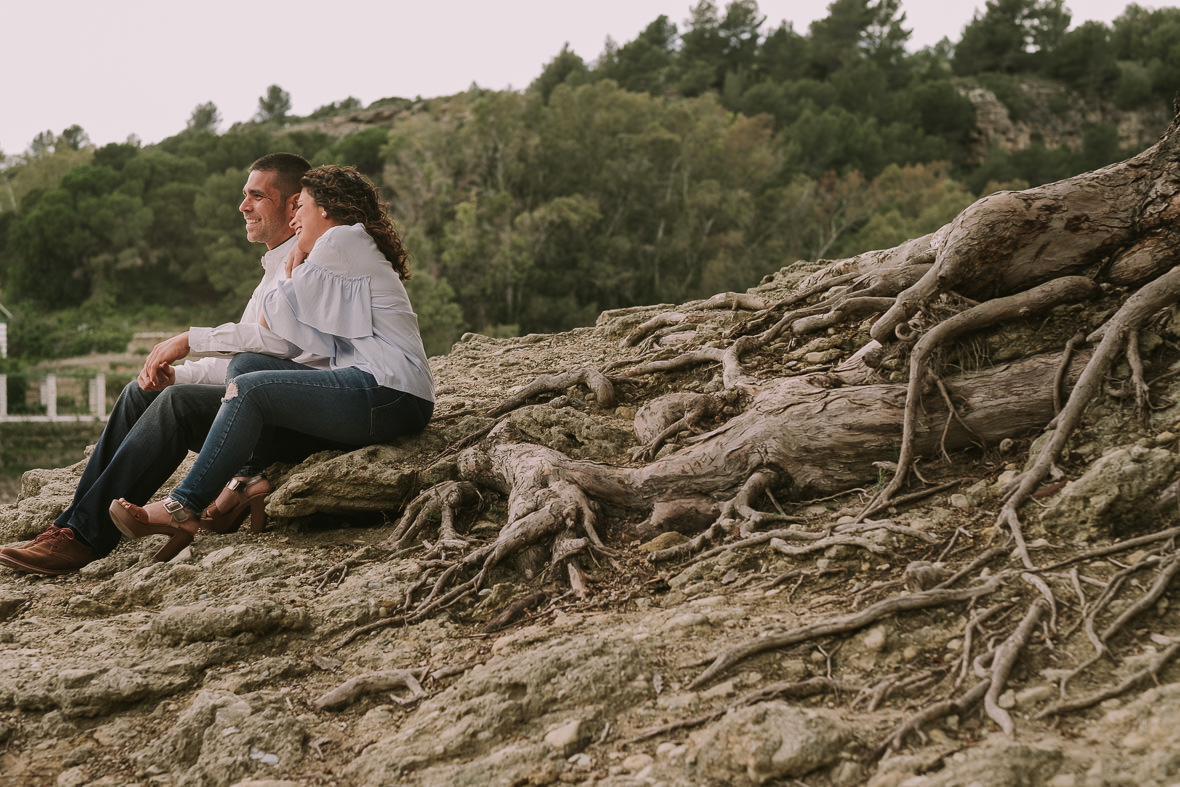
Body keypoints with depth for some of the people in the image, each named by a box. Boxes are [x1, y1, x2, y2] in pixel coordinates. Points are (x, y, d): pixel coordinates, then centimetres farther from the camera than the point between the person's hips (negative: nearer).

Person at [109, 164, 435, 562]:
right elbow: (279, 343, 19)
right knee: (246, 364, 2)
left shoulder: (343, 239, -1)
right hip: (377, 394, 10)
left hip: (392, 396, -10)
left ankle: (183, 508, -10)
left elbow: (273, 317, 0)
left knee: (250, 390, -16)